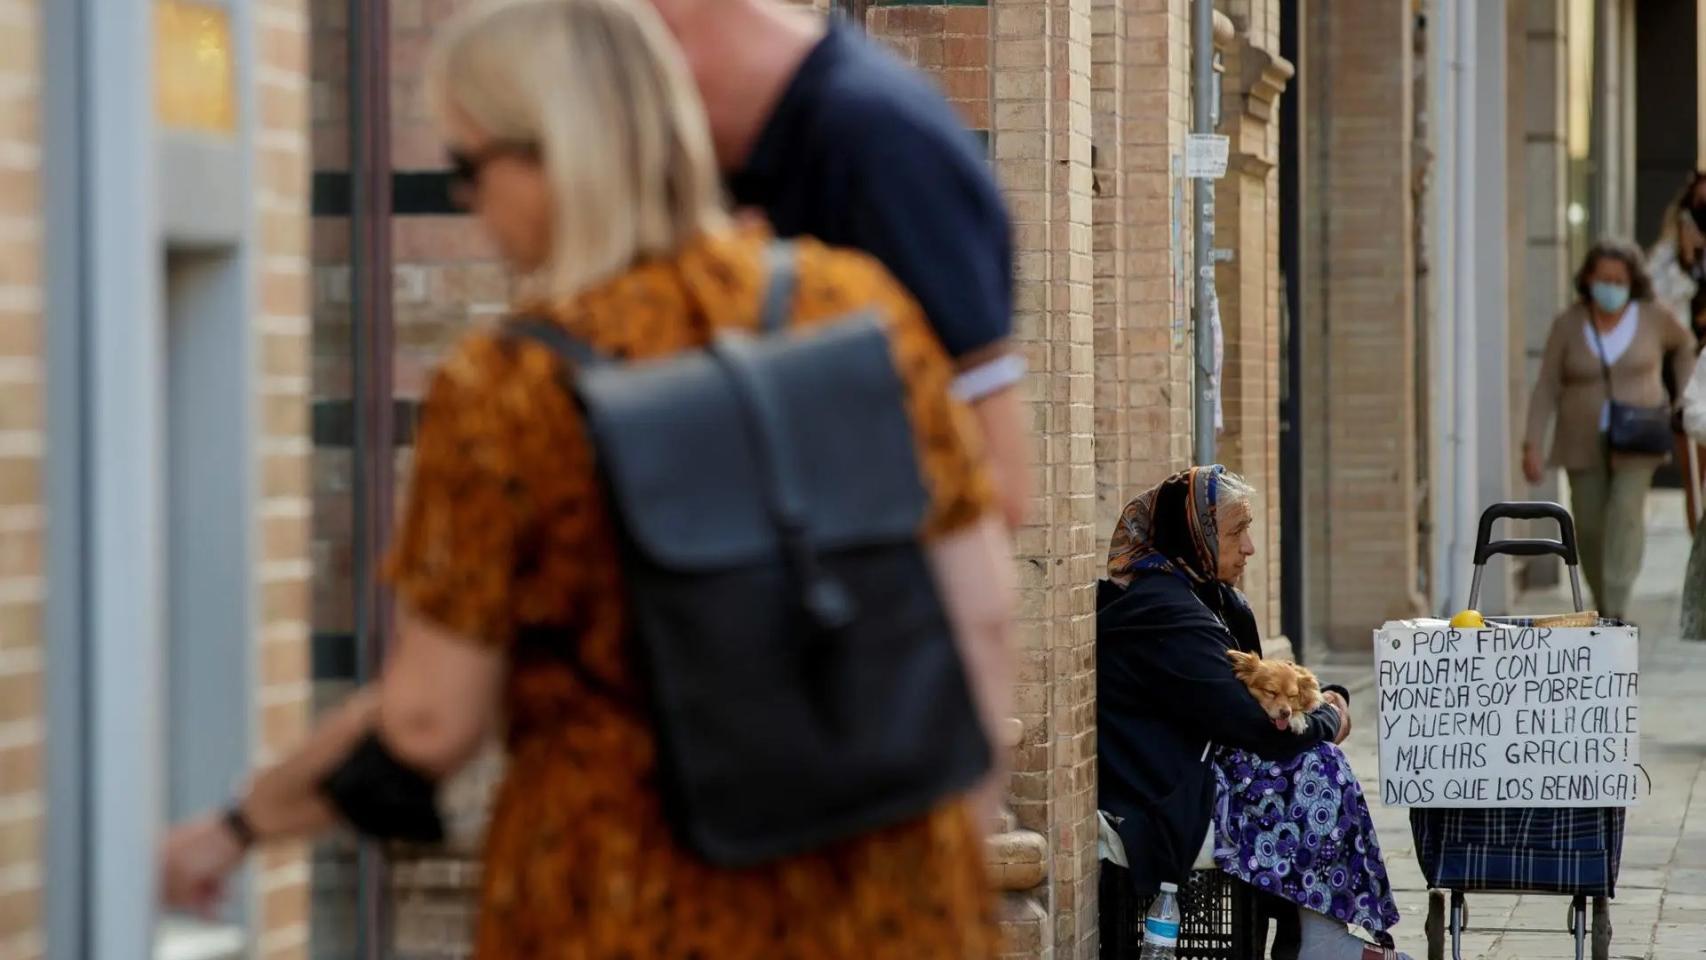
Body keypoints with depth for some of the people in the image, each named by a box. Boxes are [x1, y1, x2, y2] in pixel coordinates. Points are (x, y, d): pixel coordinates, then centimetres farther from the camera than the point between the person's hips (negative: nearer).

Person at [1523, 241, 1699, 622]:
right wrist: (1532, 445, -12)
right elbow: (1546, 389, -5)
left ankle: (1618, 611, -26)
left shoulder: (1652, 318, -6)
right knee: (1589, 528, 2)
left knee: (1627, 513, -19)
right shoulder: (1568, 324, -6)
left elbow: (1684, 344, 16)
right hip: (1584, 442, 1)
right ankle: (1603, 606, 23)